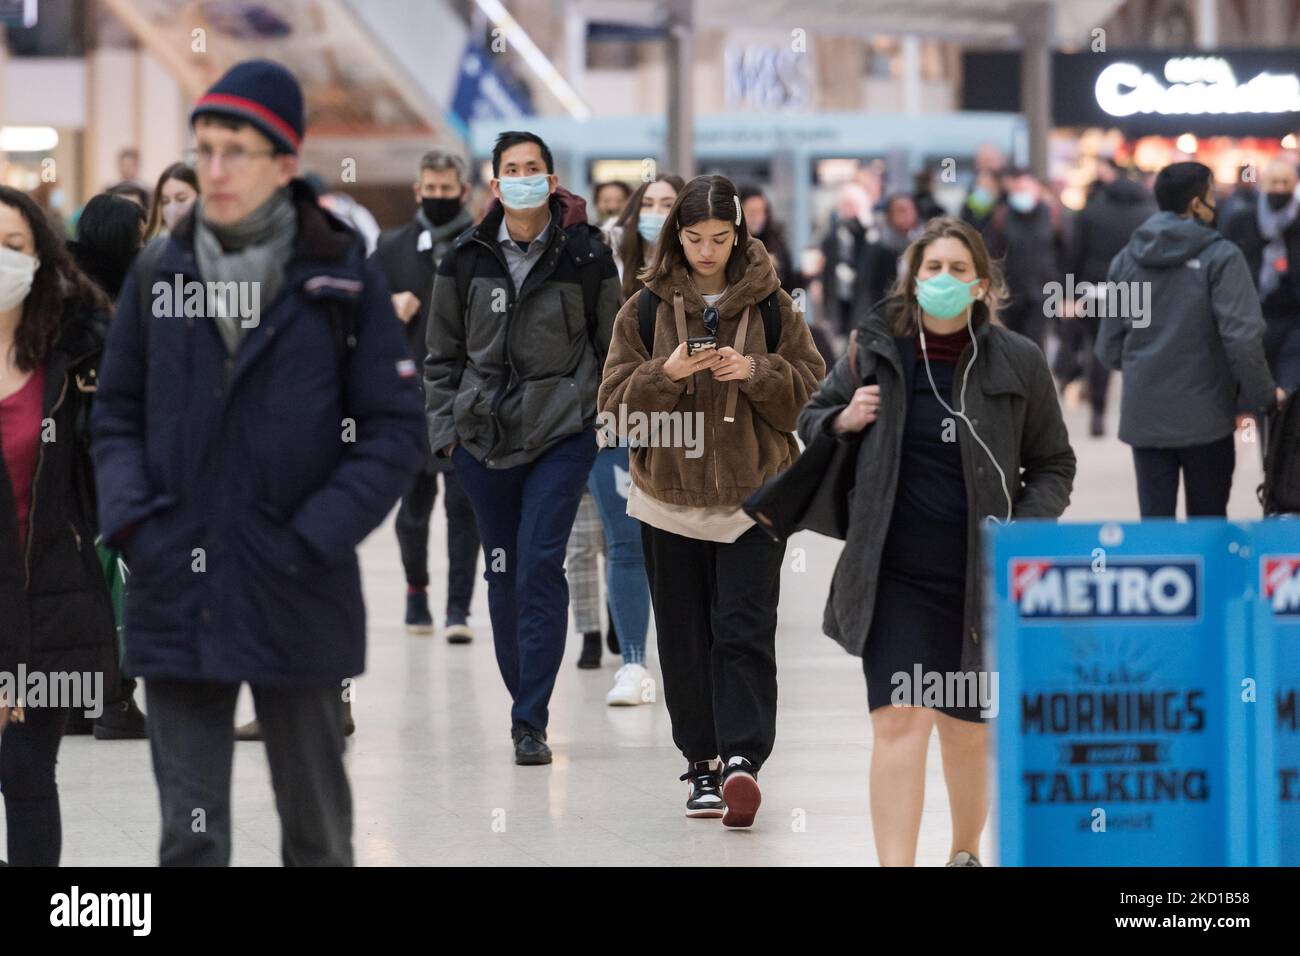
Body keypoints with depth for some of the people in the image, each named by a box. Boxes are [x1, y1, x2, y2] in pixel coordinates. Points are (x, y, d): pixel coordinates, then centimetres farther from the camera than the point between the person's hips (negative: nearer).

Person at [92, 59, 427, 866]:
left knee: (317, 828, 12)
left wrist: (311, 542, -13)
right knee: (189, 835, 1)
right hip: (177, 597, 2)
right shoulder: (159, 271, 5)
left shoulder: (345, 278, -4)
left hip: (296, 599, -2)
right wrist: (131, 520, -5)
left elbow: (395, 434, -4)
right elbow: (118, 414, 12)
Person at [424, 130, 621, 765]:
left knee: (540, 565, -12)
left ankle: (530, 721, -11)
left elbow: (612, 346, 7)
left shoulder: (586, 255, -2)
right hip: (484, 434, 3)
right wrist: (444, 425, 5)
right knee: (503, 571, 7)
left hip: (562, 432, -3)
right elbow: (442, 352, 11)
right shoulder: (467, 259, 4)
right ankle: (525, 702, 20)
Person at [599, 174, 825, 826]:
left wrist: (757, 372, -14)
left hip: (753, 497, -1)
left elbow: (813, 388, 3)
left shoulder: (772, 306, 2)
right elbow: (617, 404, 1)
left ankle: (742, 757, -16)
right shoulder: (645, 309, 3)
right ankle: (702, 764, 13)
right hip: (670, 499, 2)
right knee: (685, 639, 5)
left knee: (745, 634, -11)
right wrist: (665, 374, -17)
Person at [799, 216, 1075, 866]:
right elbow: (810, 421, 17)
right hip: (896, 576, -1)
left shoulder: (1017, 363, 0)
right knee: (900, 721, -13)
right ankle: (895, 867, -17)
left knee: (967, 730, 13)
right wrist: (843, 421, -6)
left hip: (981, 579, 1)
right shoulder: (876, 351, 1)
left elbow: (1053, 465, 9)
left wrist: (1023, 527, -9)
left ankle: (966, 853, 37)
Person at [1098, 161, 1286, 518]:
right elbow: (1242, 337, -17)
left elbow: (1109, 348, 7)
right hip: (1204, 416, -4)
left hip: (1144, 417, 4)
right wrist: (1264, 395, -4)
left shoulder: (1127, 259, 6)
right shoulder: (1220, 257, -9)